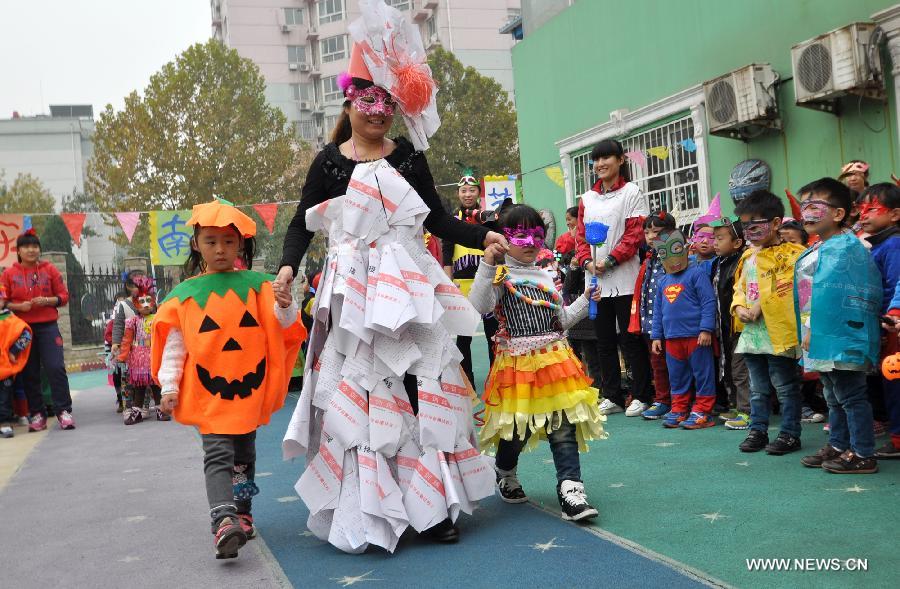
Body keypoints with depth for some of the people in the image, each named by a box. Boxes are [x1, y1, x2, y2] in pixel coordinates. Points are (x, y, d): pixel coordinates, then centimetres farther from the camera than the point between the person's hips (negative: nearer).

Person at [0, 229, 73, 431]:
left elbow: (63, 296, 5)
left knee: (55, 367, -10)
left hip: (48, 326, -1)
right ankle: (37, 414, 14)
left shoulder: (50, 270, 4)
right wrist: (19, 306, -13)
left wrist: (47, 301, -13)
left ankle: (63, 411, -4)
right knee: (30, 373, 6)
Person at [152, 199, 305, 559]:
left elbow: (282, 328, -2)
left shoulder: (257, 285, 1)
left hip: (249, 386, 2)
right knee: (218, 455, -12)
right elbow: (174, 345, 4)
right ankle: (224, 524, -21)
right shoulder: (183, 295, 2)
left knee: (243, 456, 16)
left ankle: (241, 515, 31)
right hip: (208, 391, -2)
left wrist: (285, 307, -23)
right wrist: (169, 387, -1)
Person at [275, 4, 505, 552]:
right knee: (359, 393, -1)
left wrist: (482, 236, -2)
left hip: (409, 283, 2)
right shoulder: (330, 161, 3)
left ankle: (429, 503, 9)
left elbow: (438, 218, 10)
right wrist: (288, 266, -10)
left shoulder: (409, 156, 8)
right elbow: (302, 223, 6)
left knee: (423, 386, 0)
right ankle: (367, 511, 8)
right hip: (356, 288, -1)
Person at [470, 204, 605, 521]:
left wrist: (585, 301, 11)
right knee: (517, 428, 4)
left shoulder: (546, 277, 16)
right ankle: (505, 475, 33)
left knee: (564, 425, -3)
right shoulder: (500, 275, -3)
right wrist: (487, 265, -25)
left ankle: (570, 489, -1)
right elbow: (478, 307, -20)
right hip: (517, 362, -5)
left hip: (555, 360, 5)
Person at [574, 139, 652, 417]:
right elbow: (580, 235, 13)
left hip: (624, 279, -5)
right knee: (604, 341, 9)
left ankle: (641, 396, 10)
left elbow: (637, 232, -9)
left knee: (630, 339, -1)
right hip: (596, 280, 5)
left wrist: (610, 260, -16)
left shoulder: (632, 192, -1)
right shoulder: (587, 198, 14)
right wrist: (587, 261, -5)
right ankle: (612, 396, 18)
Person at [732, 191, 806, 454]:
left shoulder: (790, 254, -9)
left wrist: (761, 305, -20)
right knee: (758, 388, 16)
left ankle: (790, 433, 12)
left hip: (779, 331, -7)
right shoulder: (748, 256, 14)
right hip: (752, 332, 7)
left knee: (785, 386, 3)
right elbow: (740, 287, 19)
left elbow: (786, 288, -19)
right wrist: (739, 308, 1)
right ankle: (758, 430, 25)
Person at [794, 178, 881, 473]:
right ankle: (838, 446, 29)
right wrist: (807, 333, 13)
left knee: (850, 396, -3)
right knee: (834, 397, 18)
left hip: (840, 337, -10)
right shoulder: (812, 252, 16)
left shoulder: (845, 247, -14)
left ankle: (863, 455, 5)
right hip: (820, 339, 10)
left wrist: (814, 330, -20)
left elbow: (831, 294, -21)